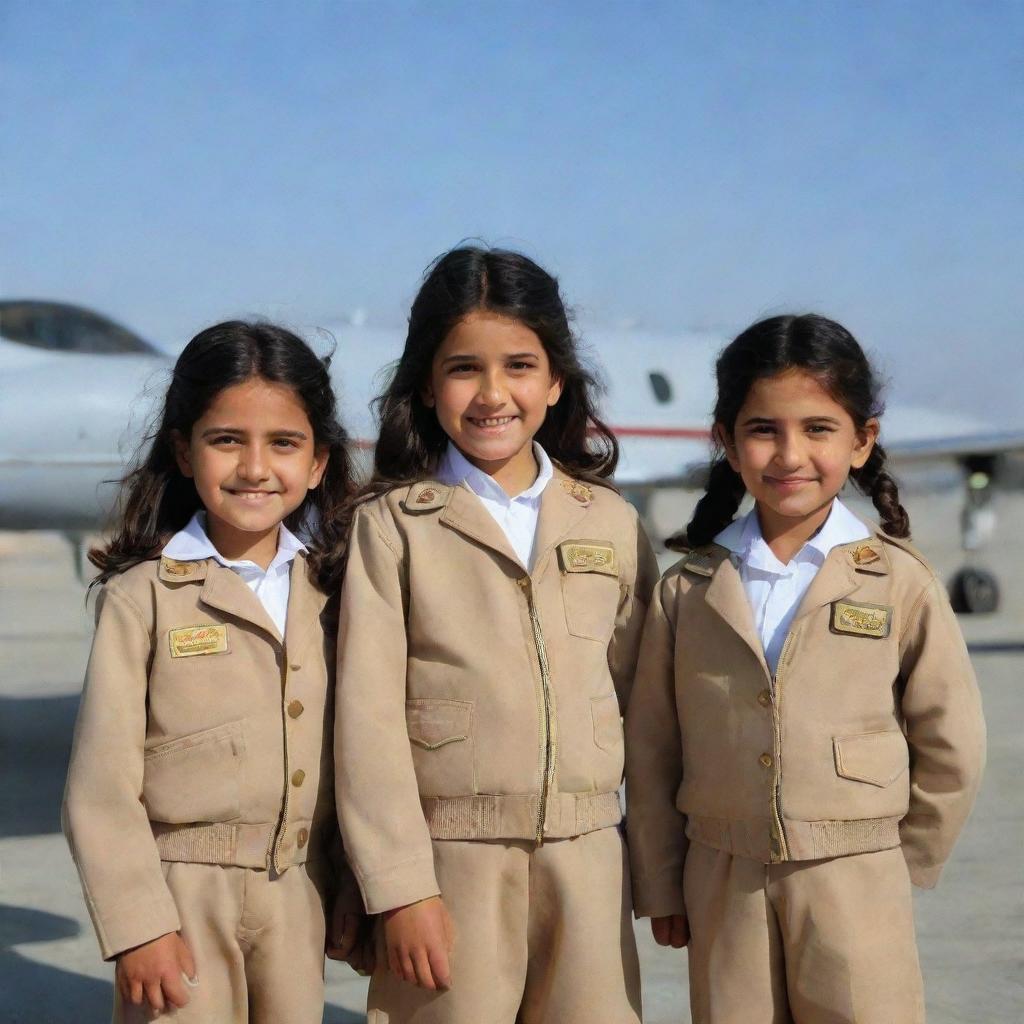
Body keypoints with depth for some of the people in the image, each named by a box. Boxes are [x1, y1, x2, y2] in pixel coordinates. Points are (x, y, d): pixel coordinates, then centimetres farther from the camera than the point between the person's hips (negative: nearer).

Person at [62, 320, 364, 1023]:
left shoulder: (328, 588, 4)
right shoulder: (144, 594, -9)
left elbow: (355, 756, 8)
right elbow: (102, 785, -9)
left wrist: (358, 889, 7)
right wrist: (138, 926, -12)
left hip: (299, 897, 4)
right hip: (183, 892, -4)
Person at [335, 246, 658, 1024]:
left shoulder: (611, 523, 8)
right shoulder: (392, 527, -1)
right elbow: (368, 719, -5)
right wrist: (400, 888, -9)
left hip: (588, 864, 3)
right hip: (451, 867, -2)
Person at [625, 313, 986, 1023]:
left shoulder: (900, 584, -4)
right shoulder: (688, 590, 2)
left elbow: (951, 747, 3)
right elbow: (650, 750, 7)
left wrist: (903, 866, 6)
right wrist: (661, 886, 7)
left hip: (856, 888, -2)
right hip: (723, 886, 2)